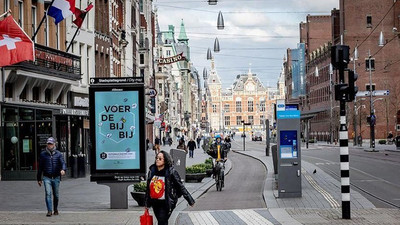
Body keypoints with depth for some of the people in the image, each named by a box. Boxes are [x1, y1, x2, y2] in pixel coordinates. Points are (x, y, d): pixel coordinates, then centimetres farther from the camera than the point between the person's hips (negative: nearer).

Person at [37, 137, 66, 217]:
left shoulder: (58, 154, 5)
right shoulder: (43, 154, 5)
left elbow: (63, 163, -8)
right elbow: (40, 167, 10)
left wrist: (63, 169, -32)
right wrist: (39, 179, 10)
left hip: (56, 177, 1)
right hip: (47, 178, -1)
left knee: (56, 195, 10)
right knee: (48, 193, -15)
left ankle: (55, 209, 28)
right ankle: (49, 211, -17)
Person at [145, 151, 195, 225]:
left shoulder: (171, 172, -12)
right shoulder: (152, 171, 2)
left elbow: (181, 187, -8)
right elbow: (148, 187, 12)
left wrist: (190, 200, -7)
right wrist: (147, 203, 16)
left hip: (166, 204, -5)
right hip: (155, 203, 5)